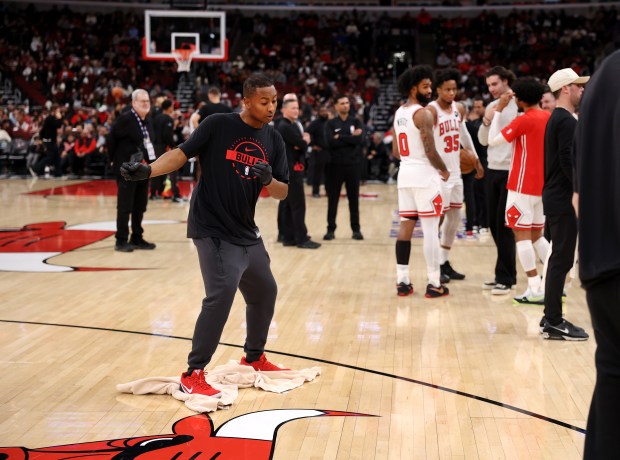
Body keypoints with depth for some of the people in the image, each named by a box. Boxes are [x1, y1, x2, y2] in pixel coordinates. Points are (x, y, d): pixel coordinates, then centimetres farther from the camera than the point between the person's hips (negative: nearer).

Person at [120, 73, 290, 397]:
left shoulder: (273, 140, 5)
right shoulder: (219, 125, -9)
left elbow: (282, 193, 4)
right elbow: (182, 153, -12)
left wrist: (269, 180, -18)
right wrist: (148, 170, -28)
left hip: (246, 233, 7)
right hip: (213, 230, -7)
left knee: (265, 292, 18)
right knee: (221, 295, -21)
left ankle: (253, 358, 41)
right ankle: (193, 374, -11)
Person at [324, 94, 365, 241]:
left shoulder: (356, 122, 5)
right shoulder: (331, 123, 2)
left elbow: (360, 140, -12)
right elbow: (330, 142, -14)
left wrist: (340, 137, -13)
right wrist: (350, 138, -14)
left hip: (353, 165, 1)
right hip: (335, 165, -1)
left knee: (354, 199, 7)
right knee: (333, 199, 4)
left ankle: (356, 229, 15)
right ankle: (331, 229, 12)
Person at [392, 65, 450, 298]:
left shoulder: (398, 113, 12)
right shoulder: (423, 113, -14)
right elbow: (430, 151, -18)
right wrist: (444, 170, -2)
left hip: (405, 174, 8)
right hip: (424, 176, -8)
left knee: (405, 227, 9)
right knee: (430, 230, -3)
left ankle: (402, 282, 9)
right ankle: (434, 284, -1)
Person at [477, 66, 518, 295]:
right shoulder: (491, 107, 12)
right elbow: (483, 140, 12)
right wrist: (486, 121, -5)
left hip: (510, 171, -7)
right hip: (492, 170, 7)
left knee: (504, 225, -6)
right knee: (494, 224, 9)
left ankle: (505, 278, 1)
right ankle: (506, 274, 19)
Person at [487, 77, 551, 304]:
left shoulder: (523, 120, -14)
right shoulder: (549, 118, 8)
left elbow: (493, 140, -10)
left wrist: (498, 110, -4)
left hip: (522, 185, -7)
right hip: (543, 185, 7)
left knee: (521, 234, -4)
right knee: (537, 235, 16)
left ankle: (535, 290, -8)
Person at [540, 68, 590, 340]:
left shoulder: (556, 119, 17)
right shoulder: (567, 121, -14)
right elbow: (569, 161, -22)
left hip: (555, 197, 10)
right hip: (563, 200, -10)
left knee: (559, 258, 13)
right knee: (562, 259, -7)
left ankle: (551, 320, 19)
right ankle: (554, 323, -4)